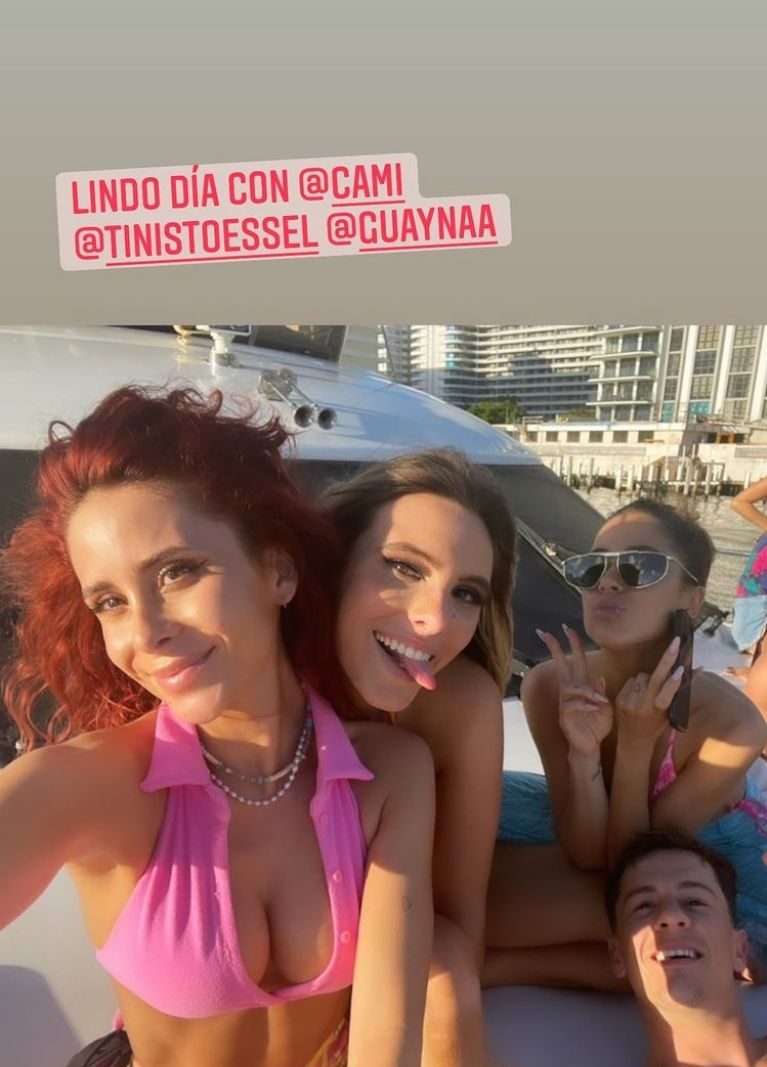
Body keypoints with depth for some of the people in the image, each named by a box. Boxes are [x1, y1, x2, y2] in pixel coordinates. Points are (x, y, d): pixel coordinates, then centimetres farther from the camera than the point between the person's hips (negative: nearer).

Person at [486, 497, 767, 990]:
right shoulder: (549, 685, -27)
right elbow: (587, 856, -23)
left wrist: (636, 746, -38)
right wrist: (583, 752, -40)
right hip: (591, 832, 0)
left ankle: (515, 963, -15)